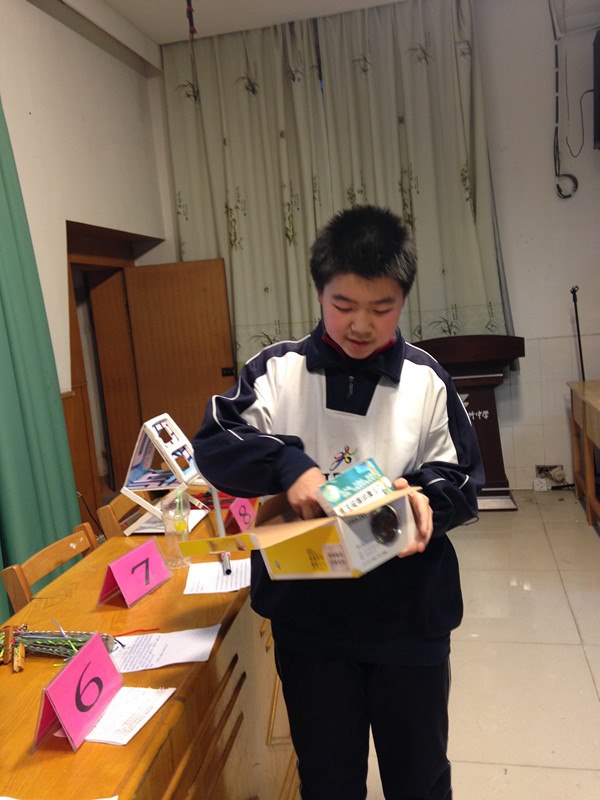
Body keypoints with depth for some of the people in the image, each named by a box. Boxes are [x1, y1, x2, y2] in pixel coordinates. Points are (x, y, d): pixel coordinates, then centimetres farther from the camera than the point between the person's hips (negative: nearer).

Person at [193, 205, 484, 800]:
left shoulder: (426, 381, -5)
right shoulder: (277, 372, -6)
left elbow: (463, 481, 0)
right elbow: (212, 445, -10)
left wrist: (427, 497, -22)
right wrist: (287, 465, -25)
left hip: (409, 617, 0)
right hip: (308, 617, 0)